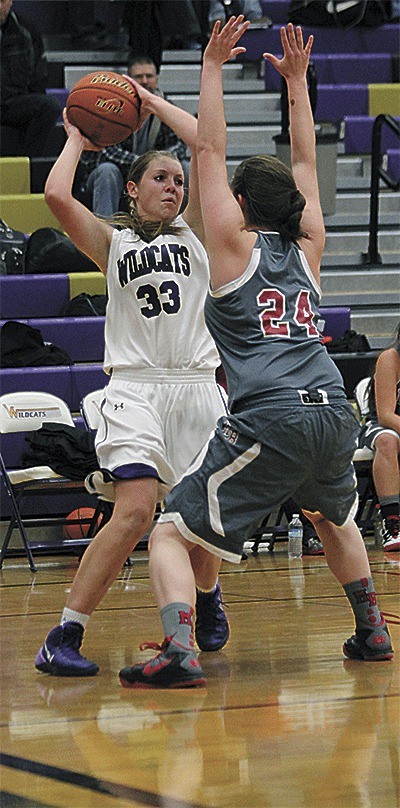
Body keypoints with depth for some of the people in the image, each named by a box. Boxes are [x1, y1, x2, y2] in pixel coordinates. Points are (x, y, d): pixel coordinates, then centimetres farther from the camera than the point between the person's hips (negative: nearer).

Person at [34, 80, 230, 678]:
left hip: (197, 387, 3)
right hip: (135, 387, -3)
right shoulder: (111, 241, 11)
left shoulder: (193, 231, 15)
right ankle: (63, 638, -17)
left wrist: (153, 103, 14)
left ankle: (208, 599, 41)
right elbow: (56, 195, -6)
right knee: (136, 511, -20)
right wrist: (77, 139, 11)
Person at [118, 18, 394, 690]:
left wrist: (213, 67, 13)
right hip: (333, 414, 5)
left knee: (173, 532, -1)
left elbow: (209, 151, 9)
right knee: (335, 517, 35)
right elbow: (305, 164, 31)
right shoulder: (306, 250, 19)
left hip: (266, 420, -5)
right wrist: (296, 81, 33)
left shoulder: (235, 246, 8)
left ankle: (178, 650, -22)